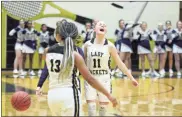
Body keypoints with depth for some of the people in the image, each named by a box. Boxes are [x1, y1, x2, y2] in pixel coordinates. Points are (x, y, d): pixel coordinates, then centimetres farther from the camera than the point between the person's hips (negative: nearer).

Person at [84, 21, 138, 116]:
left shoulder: (109, 46, -6)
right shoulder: (87, 45, -4)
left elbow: (119, 63, -1)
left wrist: (131, 77, -2)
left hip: (104, 78, 0)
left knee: (103, 105, 7)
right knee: (91, 105, -6)